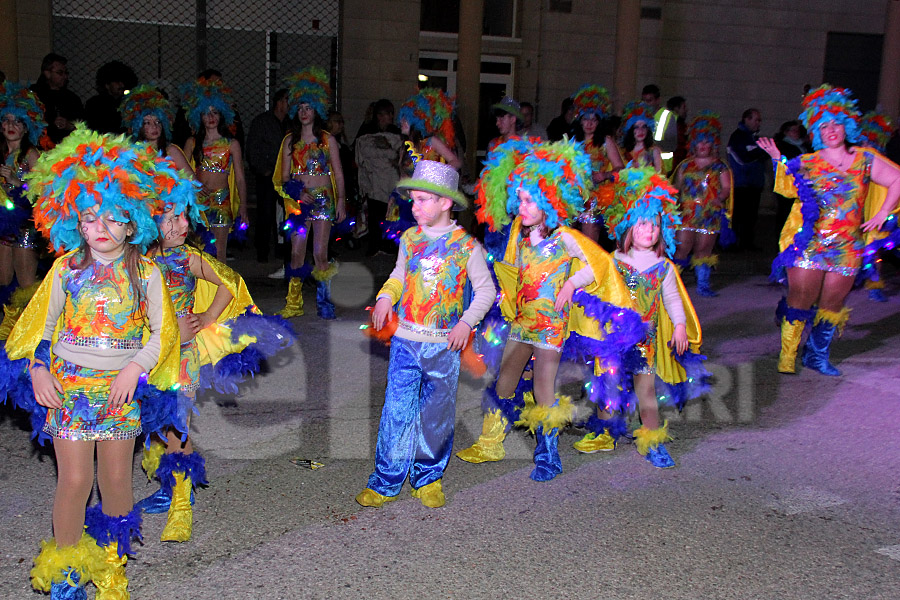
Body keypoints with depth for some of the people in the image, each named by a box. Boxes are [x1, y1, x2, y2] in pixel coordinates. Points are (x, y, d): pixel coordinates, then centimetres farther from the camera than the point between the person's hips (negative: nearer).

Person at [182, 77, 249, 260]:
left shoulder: (231, 144, 4)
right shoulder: (192, 143, 10)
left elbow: (240, 179, 3)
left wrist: (243, 208, -2)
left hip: (222, 201, -2)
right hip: (197, 201, 2)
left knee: (218, 253, -4)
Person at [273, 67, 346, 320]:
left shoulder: (327, 139, 7)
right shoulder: (290, 141, 11)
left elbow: (338, 174, 6)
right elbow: (284, 177, 10)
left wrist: (341, 201, -2)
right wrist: (296, 192, -8)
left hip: (323, 200, -2)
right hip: (298, 201, 2)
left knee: (320, 254, -7)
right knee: (297, 253, -1)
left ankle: (324, 302, 3)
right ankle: (294, 303, 7)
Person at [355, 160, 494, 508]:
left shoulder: (466, 245, -4)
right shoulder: (409, 239, 5)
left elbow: (485, 289, 3)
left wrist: (467, 322, -10)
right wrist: (385, 297, 2)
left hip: (444, 346, -2)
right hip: (405, 340, 2)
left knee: (437, 414, 8)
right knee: (397, 410, 0)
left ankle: (428, 478, 26)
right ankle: (386, 482, 12)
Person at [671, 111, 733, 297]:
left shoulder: (720, 167, 10)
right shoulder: (685, 166, 16)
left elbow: (726, 187, 1)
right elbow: (677, 188, 18)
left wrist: (720, 197, -18)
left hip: (710, 214, -1)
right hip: (686, 213, 1)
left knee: (703, 248, -2)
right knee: (682, 247, -7)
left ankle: (703, 285, 6)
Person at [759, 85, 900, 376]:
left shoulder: (865, 159, 8)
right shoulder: (806, 163, 5)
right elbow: (789, 189, 7)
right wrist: (777, 160, 3)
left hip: (846, 247, 2)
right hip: (808, 243, -2)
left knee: (832, 304, 5)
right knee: (800, 299, -4)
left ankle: (817, 355, 19)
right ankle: (787, 357, 6)